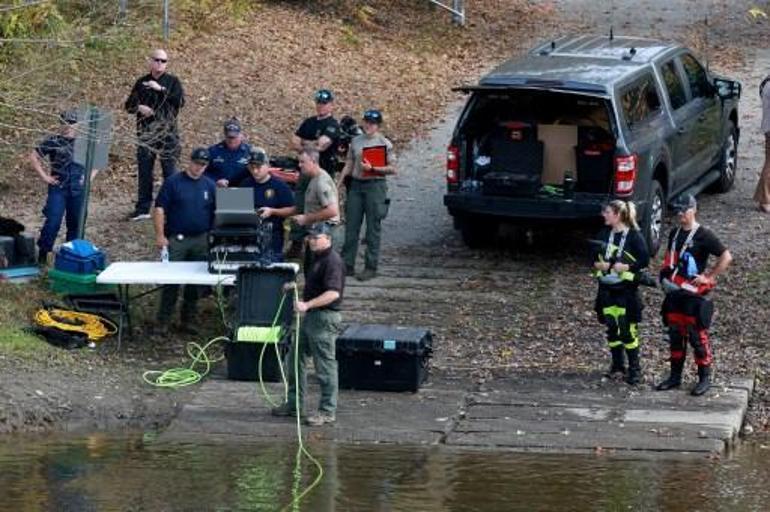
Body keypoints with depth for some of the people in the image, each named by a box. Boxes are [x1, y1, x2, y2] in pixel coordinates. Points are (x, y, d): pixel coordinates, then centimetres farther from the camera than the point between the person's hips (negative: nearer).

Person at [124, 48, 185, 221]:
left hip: (167, 132, -3)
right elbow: (129, 105, 14)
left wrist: (161, 89, -19)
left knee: (170, 170, -4)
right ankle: (142, 209, 10)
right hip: (146, 133, 3)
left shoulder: (172, 81, 4)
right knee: (144, 171, 5)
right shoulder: (142, 82, 12)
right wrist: (138, 107, -8)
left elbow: (180, 101, -12)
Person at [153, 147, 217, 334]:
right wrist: (160, 235, -12)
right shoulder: (173, 182, -3)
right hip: (176, 239, -4)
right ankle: (163, 322, 2)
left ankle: (188, 321, 17)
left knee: (195, 283, 8)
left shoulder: (210, 186, 9)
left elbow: (216, 214, 13)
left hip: (201, 241, 4)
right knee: (171, 281, -4)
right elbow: (160, 209, -5)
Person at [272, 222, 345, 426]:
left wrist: (307, 305, -32)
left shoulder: (332, 261, -17)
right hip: (311, 317, 11)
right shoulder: (318, 258, 16)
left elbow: (333, 293, -28)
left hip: (325, 318, -11)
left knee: (325, 365, -4)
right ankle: (294, 404, 24)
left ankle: (327, 411, 2)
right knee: (294, 359, 15)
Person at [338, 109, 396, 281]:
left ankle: (371, 267, 3)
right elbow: (349, 164, 17)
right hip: (356, 184, 5)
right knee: (351, 226, 5)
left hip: (375, 185, -5)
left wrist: (372, 168, -16)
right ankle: (347, 265, 10)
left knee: (373, 228, -1)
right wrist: (338, 183, 11)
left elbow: (392, 169, -5)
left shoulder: (384, 143, -3)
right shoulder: (356, 141, 11)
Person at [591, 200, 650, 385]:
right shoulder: (604, 234, 10)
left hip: (626, 289, -6)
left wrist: (625, 267, -19)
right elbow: (595, 258, 15)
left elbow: (644, 260, -10)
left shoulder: (633, 236, -7)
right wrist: (598, 264, -6)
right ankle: (617, 366, 20)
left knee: (627, 331, -6)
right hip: (607, 288, 6)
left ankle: (635, 369, 2)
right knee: (611, 329, 9)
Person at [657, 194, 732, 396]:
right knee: (675, 335, 12)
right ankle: (675, 376, 22)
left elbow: (726, 257, -14)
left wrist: (709, 277, -14)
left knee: (697, 336, -4)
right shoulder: (674, 233, 13)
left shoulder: (703, 235, -11)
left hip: (694, 294, -7)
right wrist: (665, 276, 14)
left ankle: (704, 378, 4)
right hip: (674, 294, 7)